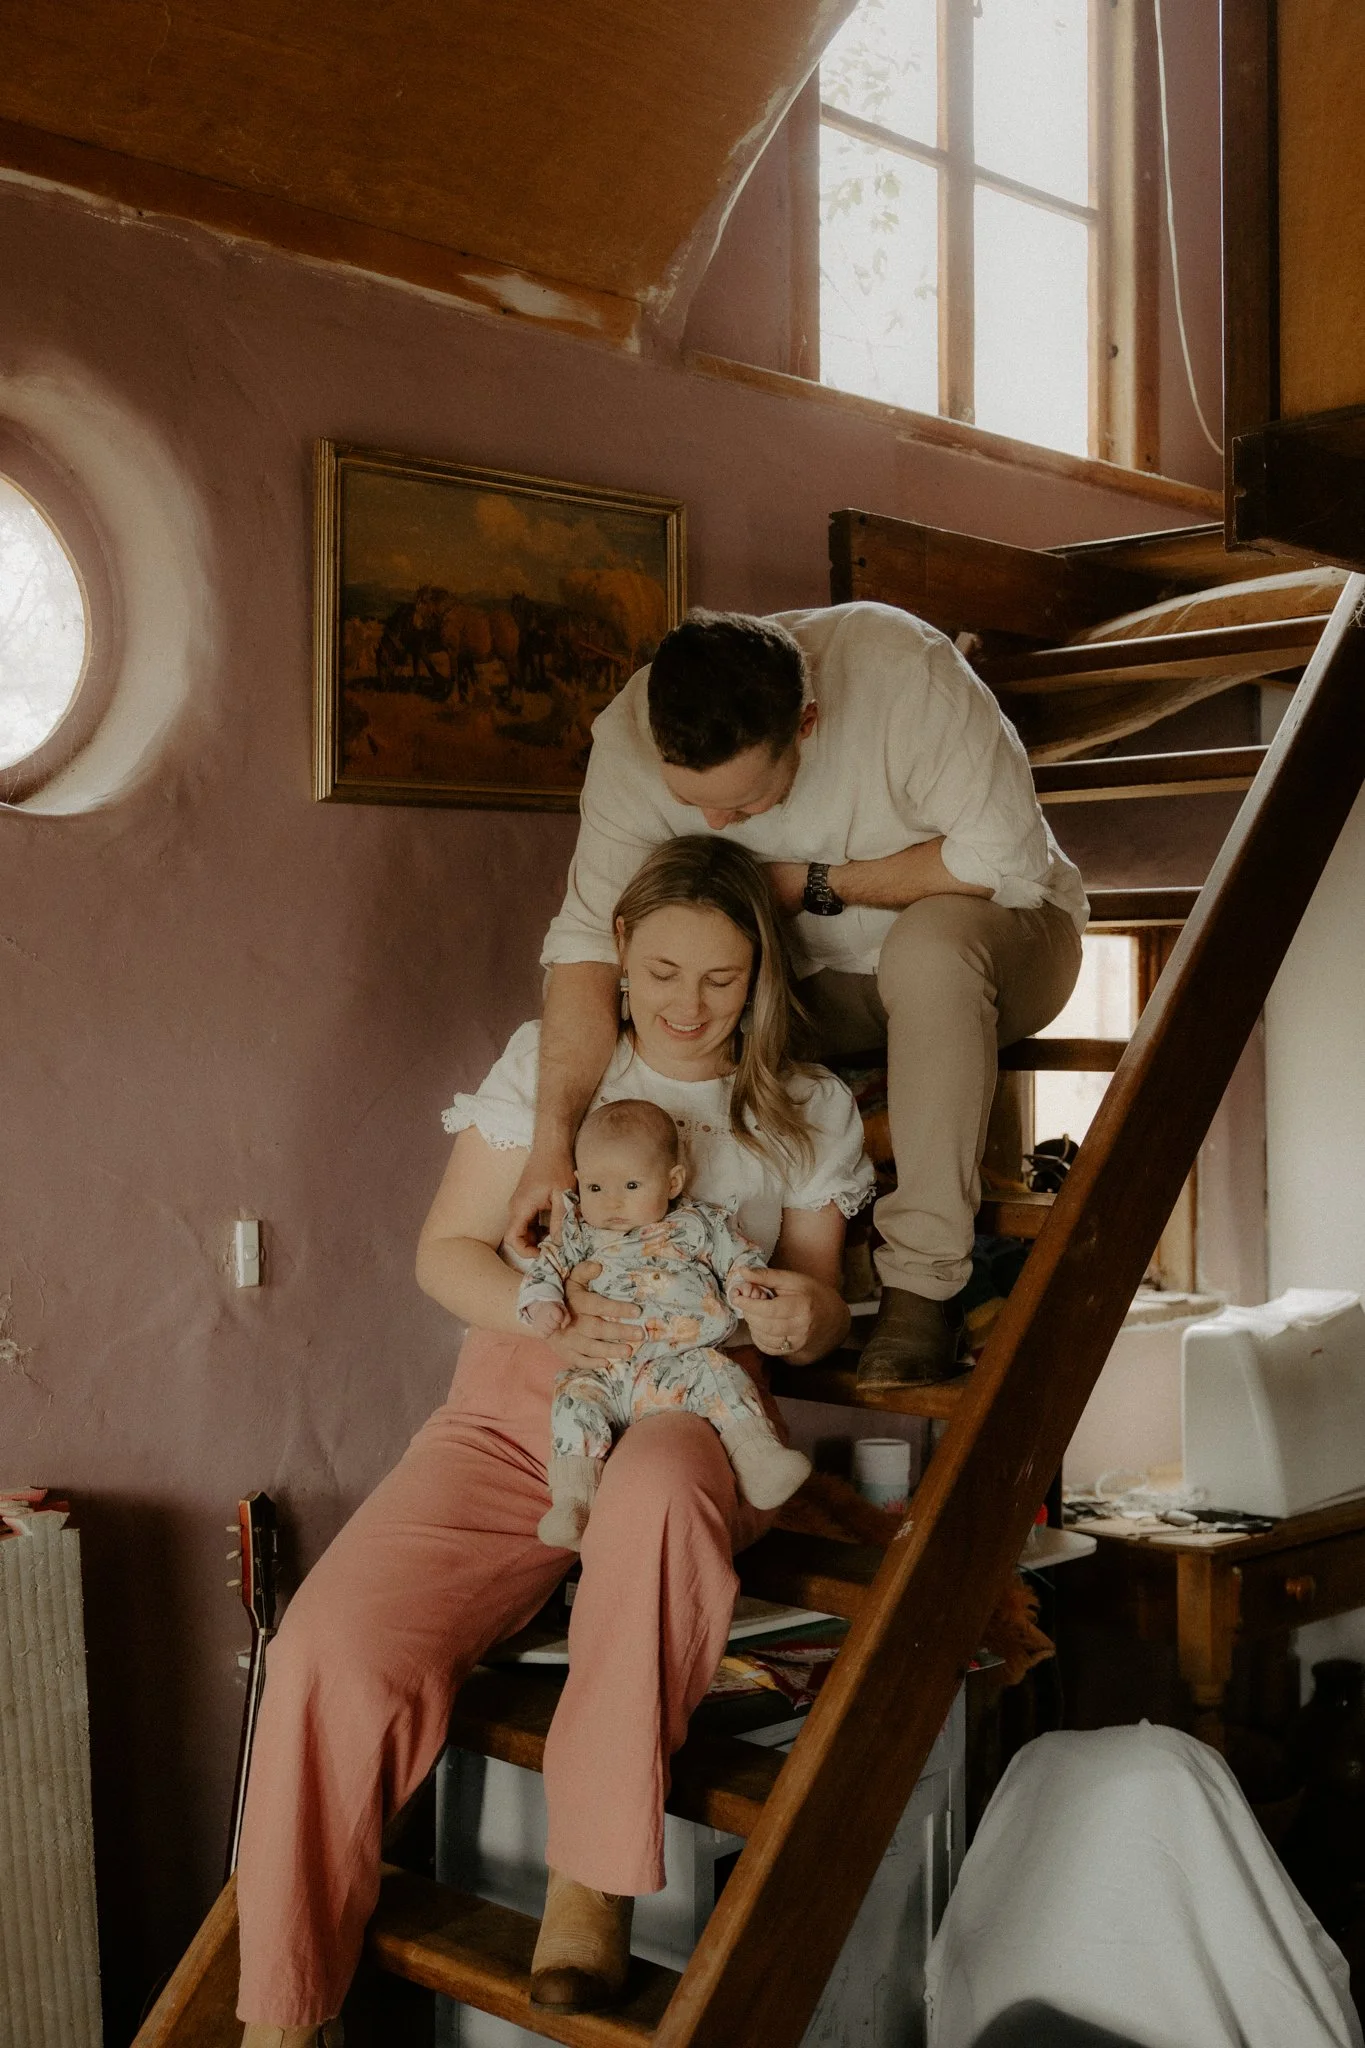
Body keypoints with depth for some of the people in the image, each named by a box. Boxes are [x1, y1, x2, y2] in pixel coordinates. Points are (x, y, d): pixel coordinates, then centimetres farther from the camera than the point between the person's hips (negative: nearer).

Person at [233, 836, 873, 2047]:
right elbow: (448, 1251, 9)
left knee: (656, 1487, -42)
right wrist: (552, 1318, -12)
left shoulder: (808, 1112, 12)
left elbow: (821, 1304, 16)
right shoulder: (548, 1063, 10)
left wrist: (802, 1317, -11)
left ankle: (592, 1879, -26)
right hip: (514, 1406, 1)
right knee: (333, 1640, -25)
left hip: (692, 1413, -1)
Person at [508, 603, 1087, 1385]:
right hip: (819, 977, 4)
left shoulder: (904, 668, -31)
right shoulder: (632, 737, -23)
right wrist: (555, 1145, -38)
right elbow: (591, 935, -29)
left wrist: (816, 885, -25)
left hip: (989, 928, -3)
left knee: (930, 946, -37)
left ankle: (923, 1284, -26)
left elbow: (1008, 859, -28)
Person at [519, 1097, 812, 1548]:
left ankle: (757, 1460, -32)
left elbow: (741, 1257, 17)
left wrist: (747, 1283, -6)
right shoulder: (580, 1235, 17)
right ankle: (572, 1503, -29)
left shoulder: (699, 1224, 15)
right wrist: (542, 1304, -13)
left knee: (718, 1372, -26)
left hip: (681, 1363, 0)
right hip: (602, 1372, 0)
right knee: (575, 1398, -25)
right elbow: (544, 1269, 9)